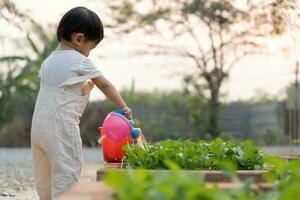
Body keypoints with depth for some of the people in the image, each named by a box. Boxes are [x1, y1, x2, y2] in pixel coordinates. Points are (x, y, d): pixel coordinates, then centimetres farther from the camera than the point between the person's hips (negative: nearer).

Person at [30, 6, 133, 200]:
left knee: (45, 181, 14)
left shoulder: (50, 60, 12)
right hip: (61, 128, -8)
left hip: (39, 126, 8)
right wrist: (124, 107, 12)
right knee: (66, 177, -4)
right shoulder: (81, 61, -7)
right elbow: (106, 85, 0)